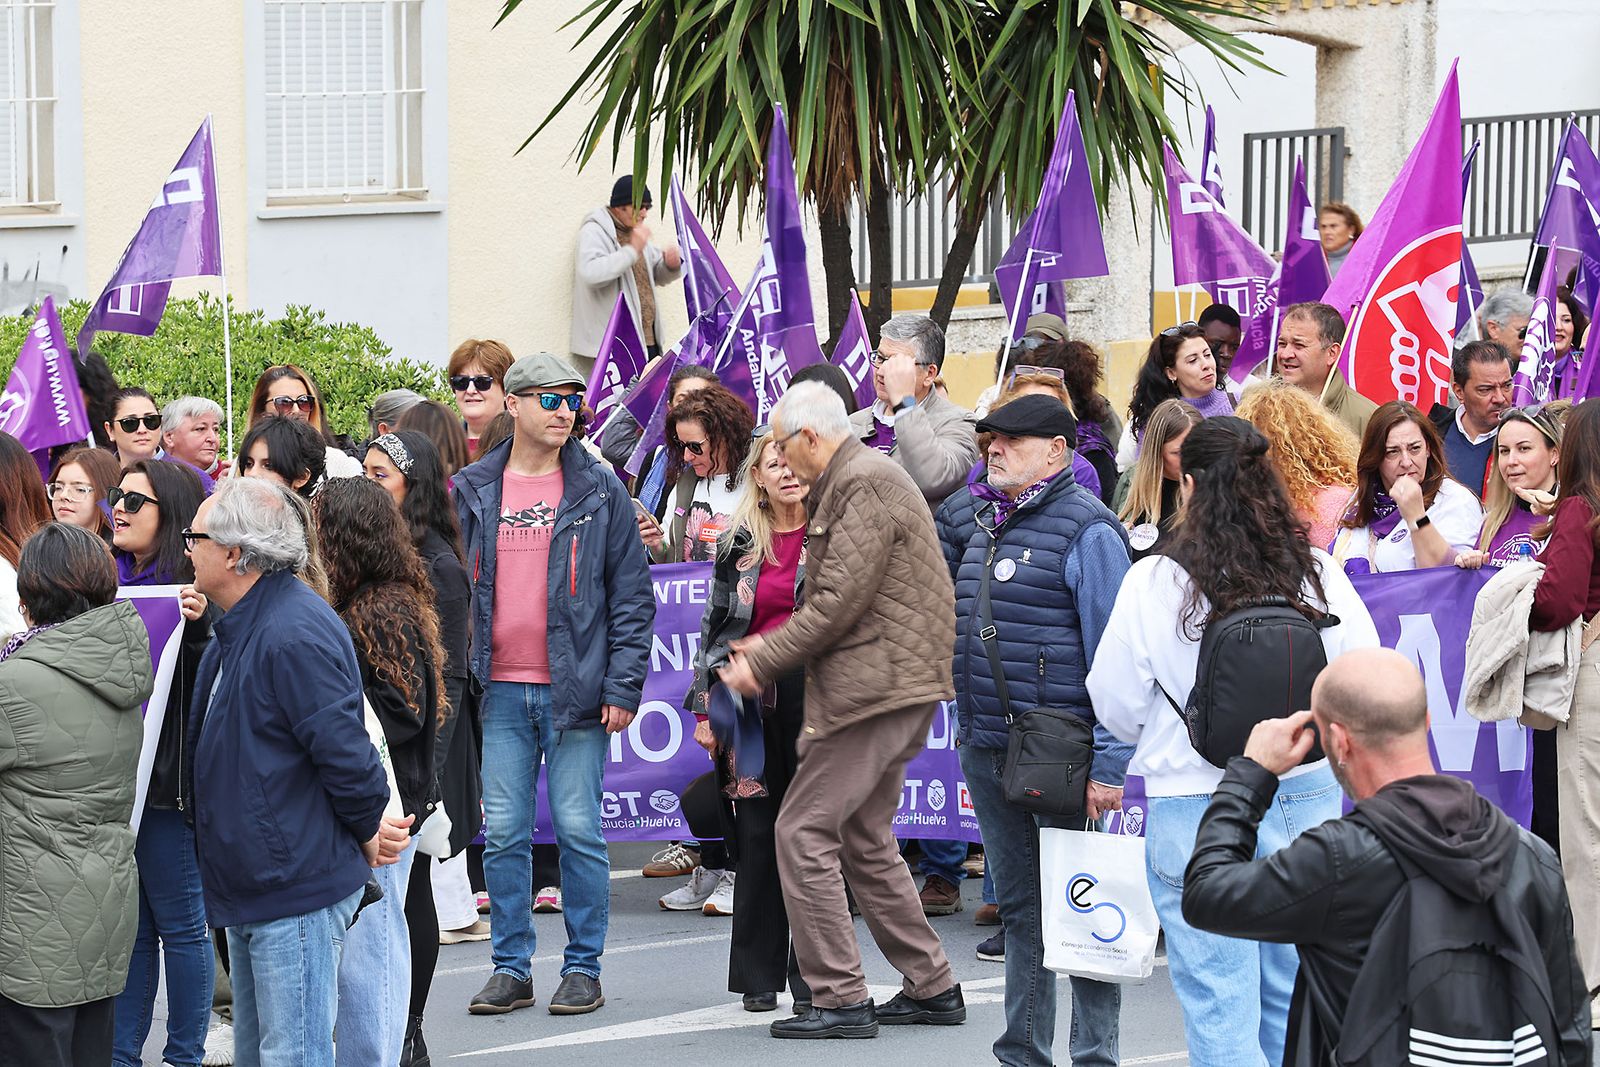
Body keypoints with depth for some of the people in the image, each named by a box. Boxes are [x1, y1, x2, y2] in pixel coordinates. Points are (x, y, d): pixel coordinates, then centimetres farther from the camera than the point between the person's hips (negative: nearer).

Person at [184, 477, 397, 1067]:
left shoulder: (295, 635, -23)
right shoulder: (238, 626, 12)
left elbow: (344, 750, -23)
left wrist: (367, 832, -10)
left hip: (296, 894, -11)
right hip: (250, 887, 11)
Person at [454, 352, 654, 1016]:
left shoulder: (600, 491, 2)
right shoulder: (471, 493, 7)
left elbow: (632, 594, 1)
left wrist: (622, 686, -7)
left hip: (576, 689, -2)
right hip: (499, 692, 2)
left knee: (579, 831, 0)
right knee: (503, 834, 4)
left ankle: (584, 968, 10)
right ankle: (511, 968, 13)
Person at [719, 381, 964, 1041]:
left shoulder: (865, 482, -13)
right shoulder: (846, 483, 20)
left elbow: (838, 603, -19)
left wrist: (762, 663, -10)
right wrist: (775, 645, 13)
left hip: (877, 685, -11)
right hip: (891, 688, 11)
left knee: (804, 832, -9)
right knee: (863, 839, 16)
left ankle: (840, 1000, -7)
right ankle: (931, 988, 20)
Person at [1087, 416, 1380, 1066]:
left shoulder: (1153, 584, -9)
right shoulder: (1320, 578, -3)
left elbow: (1115, 705, -1)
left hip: (1194, 810, -3)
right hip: (1308, 801, 3)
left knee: (1219, 1011, 3)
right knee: (1296, 998, 15)